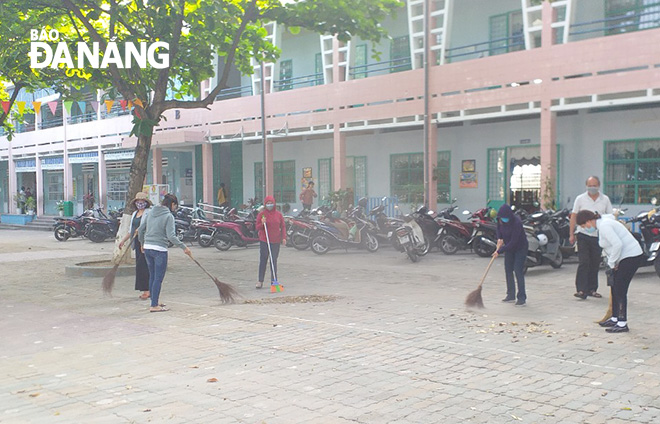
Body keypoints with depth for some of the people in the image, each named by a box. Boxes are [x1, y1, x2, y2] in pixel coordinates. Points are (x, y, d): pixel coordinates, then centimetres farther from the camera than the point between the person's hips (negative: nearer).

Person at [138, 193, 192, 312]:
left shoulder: (150, 213, 9)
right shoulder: (169, 216, -10)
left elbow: (140, 229, 13)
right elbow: (171, 236, -18)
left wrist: (142, 243, 27)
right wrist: (184, 247, -13)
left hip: (147, 248, 7)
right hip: (160, 250, -7)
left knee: (152, 276, 16)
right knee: (158, 278, -1)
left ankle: (154, 302, 26)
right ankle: (154, 306, -1)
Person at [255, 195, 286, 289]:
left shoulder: (278, 214, 4)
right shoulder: (261, 214, -2)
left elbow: (283, 226, 8)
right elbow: (257, 228, 1)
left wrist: (284, 237, -1)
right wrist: (262, 224, -19)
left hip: (276, 241, 1)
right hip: (264, 241, -1)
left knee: (274, 261, 6)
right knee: (263, 261, 2)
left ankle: (273, 281, 14)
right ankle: (260, 281, 9)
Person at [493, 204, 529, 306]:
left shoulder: (516, 223, -32)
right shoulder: (500, 220, -11)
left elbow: (513, 242, -31)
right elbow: (499, 228, 12)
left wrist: (499, 251, -28)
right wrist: (499, 238, -8)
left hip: (520, 248, -7)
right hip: (509, 247, 7)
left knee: (518, 271, -11)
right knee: (508, 270, 7)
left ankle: (522, 297, -5)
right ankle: (511, 295, 17)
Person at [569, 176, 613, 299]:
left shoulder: (605, 199, 6)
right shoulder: (580, 199, 1)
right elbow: (573, 216, 4)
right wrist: (571, 234, 0)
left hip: (599, 236, 3)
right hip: (583, 235, -3)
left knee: (595, 263, 9)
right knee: (584, 262, -9)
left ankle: (592, 289, 19)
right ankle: (581, 289, -10)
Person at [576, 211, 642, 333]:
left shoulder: (604, 226, -19)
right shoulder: (602, 224, 13)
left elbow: (617, 244, -26)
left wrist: (611, 263, -14)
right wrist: (611, 262, 11)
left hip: (631, 257, -10)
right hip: (624, 257, 10)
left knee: (620, 290, -8)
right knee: (615, 287, 14)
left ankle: (622, 324, -3)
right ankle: (615, 319, 24)